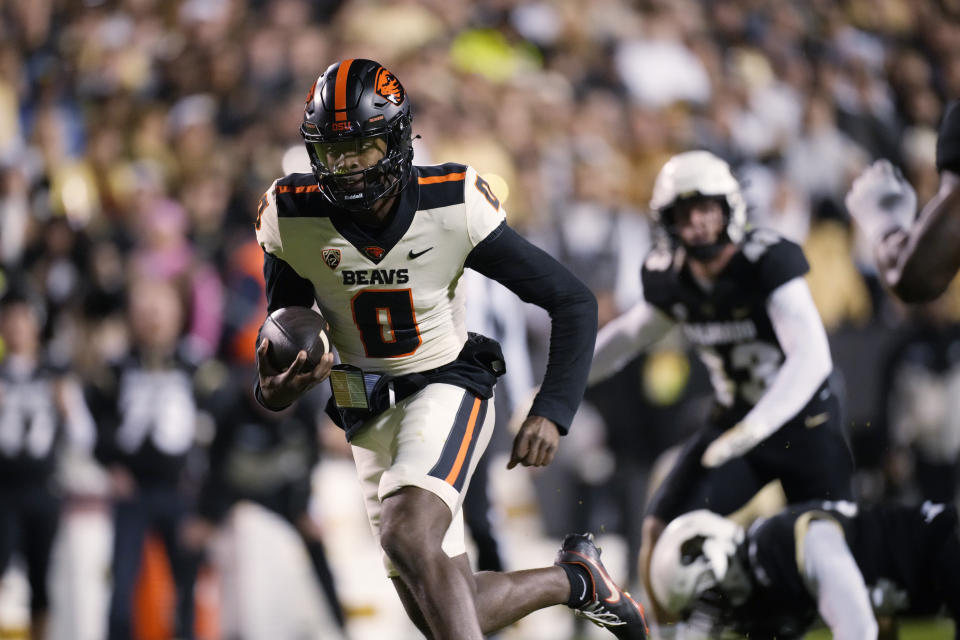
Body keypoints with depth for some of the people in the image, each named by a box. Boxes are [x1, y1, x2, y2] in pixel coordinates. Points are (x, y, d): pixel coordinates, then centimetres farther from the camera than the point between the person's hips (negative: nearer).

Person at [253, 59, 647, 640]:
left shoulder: (452, 207, -18)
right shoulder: (293, 220, -12)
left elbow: (573, 302, -10)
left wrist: (551, 413, -20)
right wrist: (275, 388, -21)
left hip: (447, 387, -4)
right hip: (369, 417, 4)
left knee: (407, 537, -33)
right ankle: (573, 580, 31)